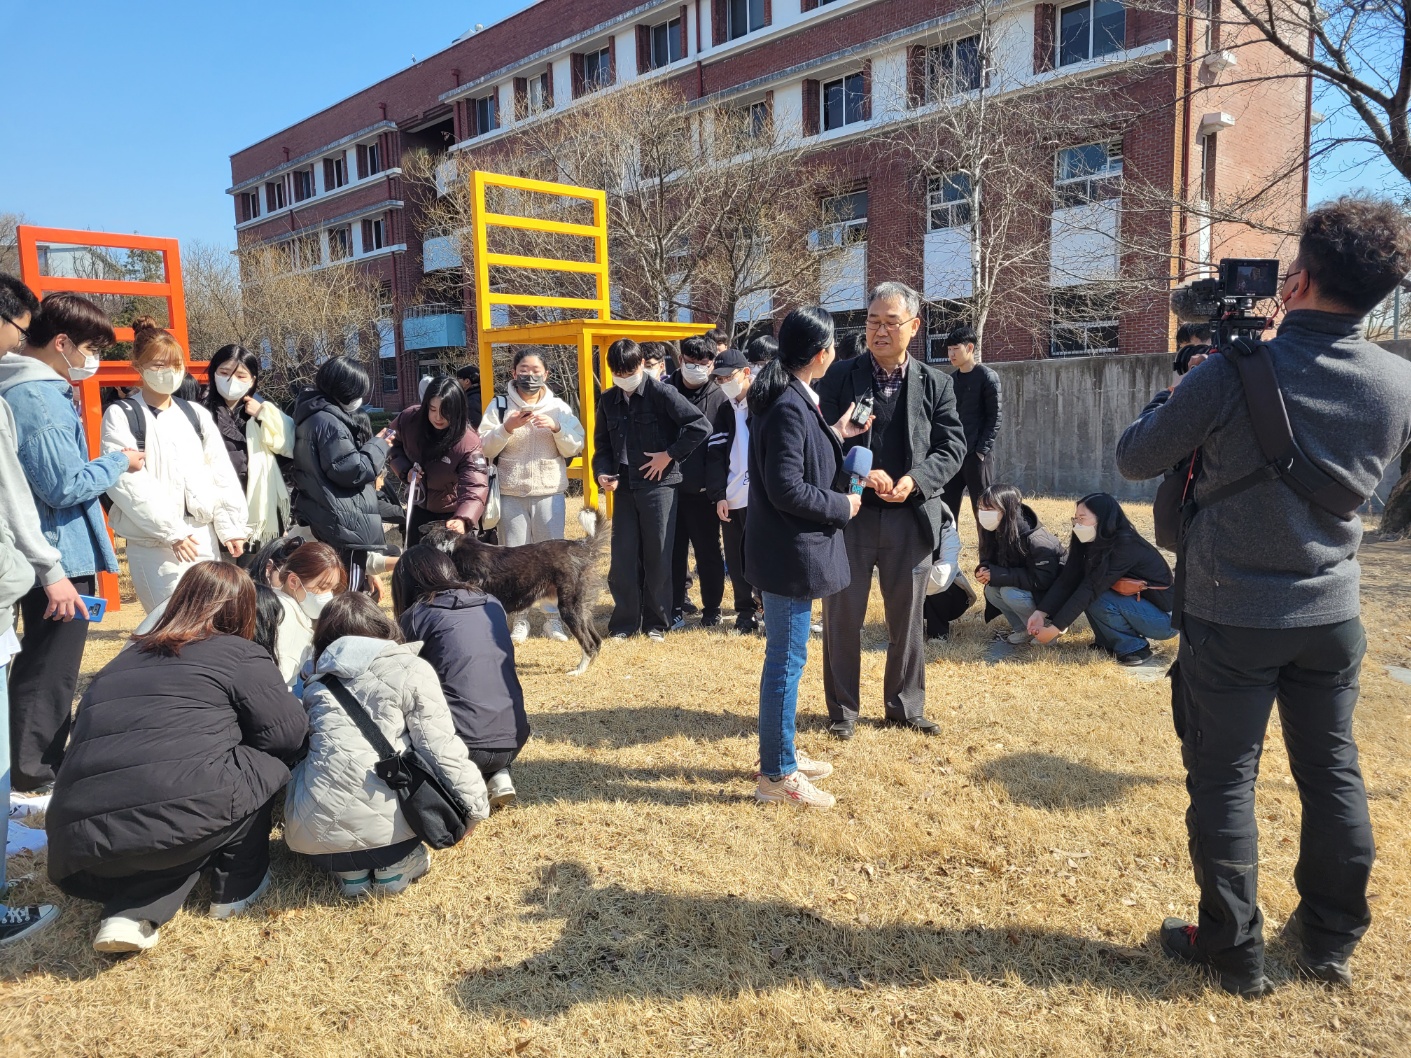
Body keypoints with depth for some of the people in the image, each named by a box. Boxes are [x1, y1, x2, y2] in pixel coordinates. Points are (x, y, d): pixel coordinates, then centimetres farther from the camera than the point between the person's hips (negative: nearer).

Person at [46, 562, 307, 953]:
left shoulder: (118, 664, 25)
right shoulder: (240, 655, 7)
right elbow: (291, 736, 4)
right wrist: (232, 732, 27)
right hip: (184, 820, -6)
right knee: (268, 760, 18)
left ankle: (131, 911, 12)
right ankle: (237, 887, 21)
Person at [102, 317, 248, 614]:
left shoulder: (196, 414, 14)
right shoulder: (121, 416, 0)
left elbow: (223, 475, 11)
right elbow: (128, 484, -10)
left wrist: (231, 528, 3)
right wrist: (172, 532, -14)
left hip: (204, 538, 4)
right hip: (154, 544, -4)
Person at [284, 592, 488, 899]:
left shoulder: (316, 683, 17)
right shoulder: (409, 669, 4)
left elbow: (295, 749, 22)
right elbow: (441, 749, -2)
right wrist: (474, 805, 6)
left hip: (310, 837, 3)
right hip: (384, 825, -3)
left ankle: (350, 870, 14)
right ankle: (396, 863, 10)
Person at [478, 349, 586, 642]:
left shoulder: (559, 407, 5)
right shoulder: (499, 406, 2)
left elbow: (575, 448, 1)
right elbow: (484, 448, -3)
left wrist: (557, 428, -15)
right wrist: (506, 427, -17)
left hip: (550, 492, 0)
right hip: (511, 494, 0)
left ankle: (553, 617, 15)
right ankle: (520, 618, 16)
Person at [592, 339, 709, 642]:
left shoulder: (660, 393, -9)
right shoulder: (608, 401, 8)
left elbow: (701, 426, -14)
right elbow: (602, 445, 15)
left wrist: (670, 454, -12)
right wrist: (603, 473, -3)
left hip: (659, 486, -4)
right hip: (623, 488, 5)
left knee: (658, 556, 4)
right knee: (622, 557, 6)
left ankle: (656, 621, 18)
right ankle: (624, 621, 18)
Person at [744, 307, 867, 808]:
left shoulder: (790, 399, 9)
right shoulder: (789, 407, -22)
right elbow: (788, 490, -25)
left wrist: (834, 434, 19)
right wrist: (843, 505, -12)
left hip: (788, 548, 10)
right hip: (791, 553, -10)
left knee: (785, 656, 19)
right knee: (787, 660, 0)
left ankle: (781, 753, 33)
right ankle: (776, 775, 12)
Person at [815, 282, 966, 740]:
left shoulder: (935, 383, 3)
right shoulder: (840, 376, -2)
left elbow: (952, 446, 1)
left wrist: (915, 480, -16)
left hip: (911, 517, 1)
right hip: (850, 514, -1)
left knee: (907, 619, 13)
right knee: (842, 618, 8)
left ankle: (906, 706, 30)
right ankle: (843, 709, 24)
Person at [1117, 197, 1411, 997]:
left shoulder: (1233, 375, -18)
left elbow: (1135, 459, -7)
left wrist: (1184, 394, 10)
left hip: (1233, 615, -4)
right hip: (1332, 612, 5)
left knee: (1225, 779, 7)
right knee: (1333, 772, 17)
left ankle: (1234, 951, 18)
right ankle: (1332, 942, 31)